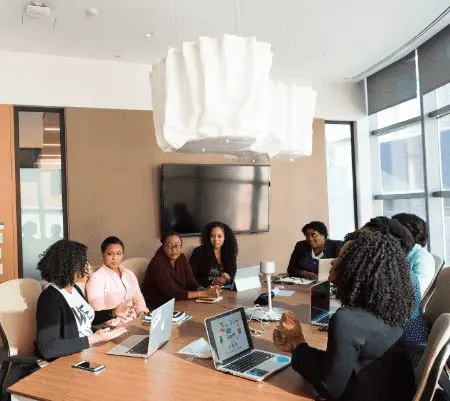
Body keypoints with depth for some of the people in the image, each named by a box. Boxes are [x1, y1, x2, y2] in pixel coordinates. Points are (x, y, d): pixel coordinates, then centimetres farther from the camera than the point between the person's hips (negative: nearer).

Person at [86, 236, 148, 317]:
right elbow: (98, 313, -12)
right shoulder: (96, 279, -6)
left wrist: (141, 310, -6)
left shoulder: (129, 274, 16)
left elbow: (139, 299, 13)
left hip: (136, 320, 7)